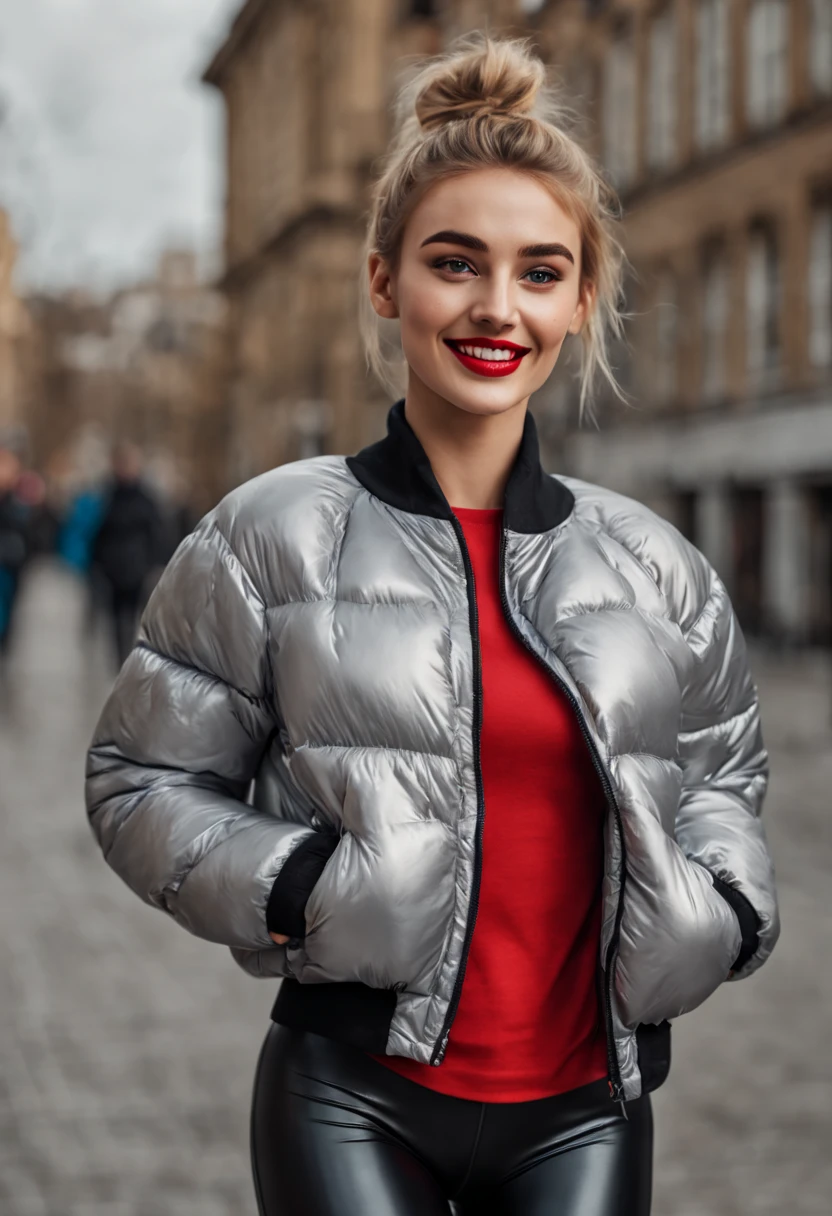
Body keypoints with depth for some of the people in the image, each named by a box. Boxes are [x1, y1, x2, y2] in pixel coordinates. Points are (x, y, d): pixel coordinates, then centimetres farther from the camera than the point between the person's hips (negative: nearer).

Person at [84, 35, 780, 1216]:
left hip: (587, 1104, 3)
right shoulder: (273, 536, -4)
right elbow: (145, 780, 0)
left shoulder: (652, 563, 5)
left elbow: (724, 766, 20)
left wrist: (722, 914, 2)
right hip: (355, 1101, -3)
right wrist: (295, 895, -15)